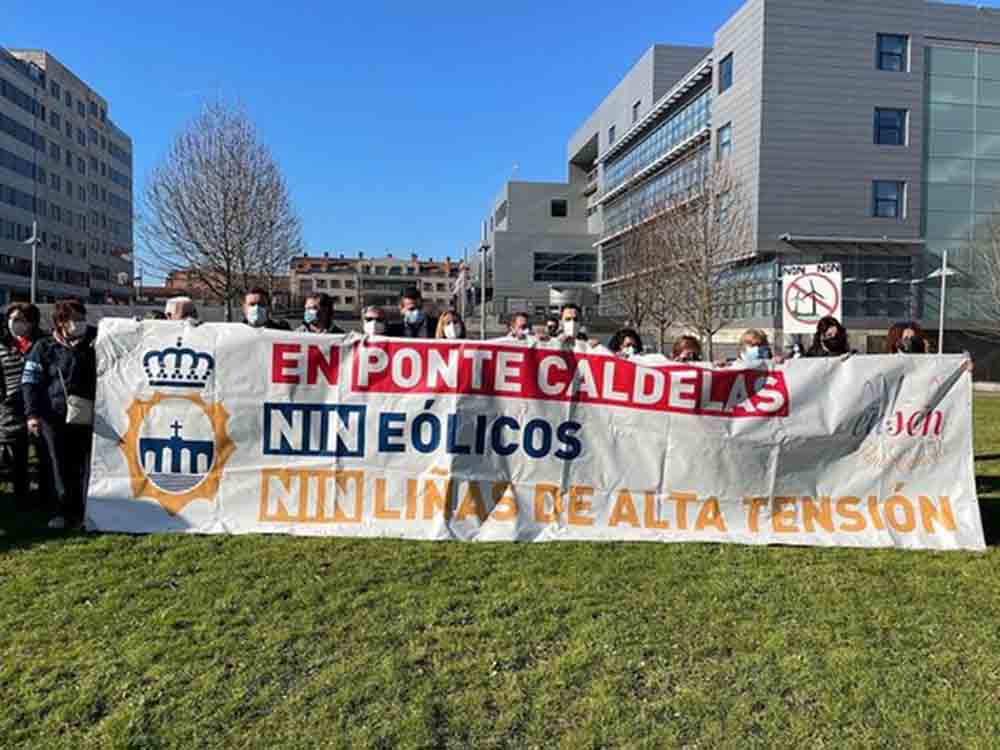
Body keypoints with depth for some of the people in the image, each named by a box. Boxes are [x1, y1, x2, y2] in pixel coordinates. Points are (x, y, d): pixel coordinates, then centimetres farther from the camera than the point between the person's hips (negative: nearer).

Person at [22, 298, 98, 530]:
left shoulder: (95, 342, 9)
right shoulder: (45, 347, 4)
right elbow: (30, 382, 3)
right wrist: (32, 413, -5)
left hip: (90, 417, 1)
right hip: (56, 417, -1)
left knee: (90, 466, 3)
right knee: (62, 468, 5)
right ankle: (68, 512, 17)